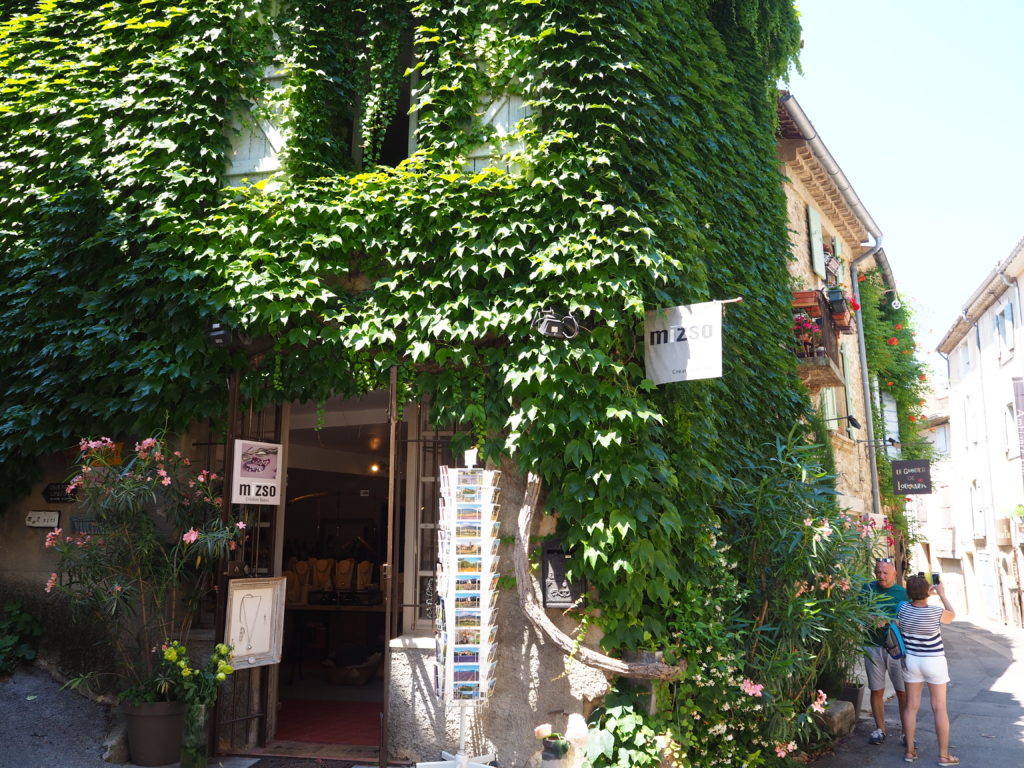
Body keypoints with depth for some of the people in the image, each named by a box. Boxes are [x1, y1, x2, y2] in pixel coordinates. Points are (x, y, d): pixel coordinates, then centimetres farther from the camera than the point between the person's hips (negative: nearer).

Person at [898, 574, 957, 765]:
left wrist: (926, 594, 14)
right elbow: (951, 616, 2)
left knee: (912, 706, 9)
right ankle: (944, 755, 12)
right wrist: (942, 594, 13)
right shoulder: (935, 612, -19)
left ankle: (910, 750, 14)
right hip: (934, 662, -3)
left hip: (911, 660, 3)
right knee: (940, 708, 6)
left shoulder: (903, 608, -10)